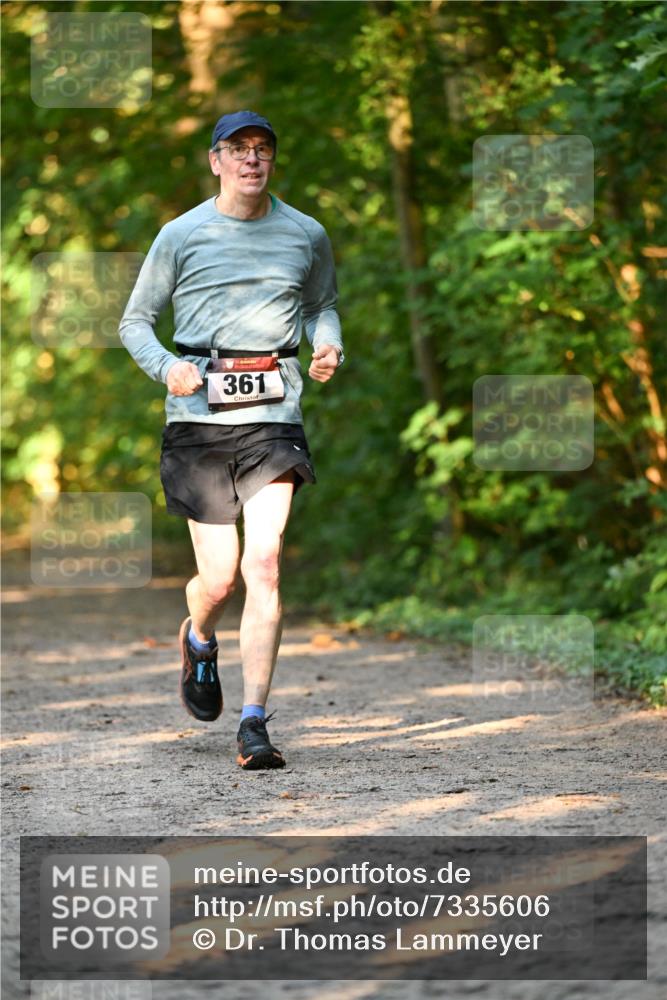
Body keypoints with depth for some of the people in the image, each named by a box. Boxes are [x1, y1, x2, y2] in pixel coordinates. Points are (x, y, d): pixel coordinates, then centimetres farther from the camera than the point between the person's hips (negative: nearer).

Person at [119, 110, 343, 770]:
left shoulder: (307, 236, 10)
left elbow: (322, 305, 27)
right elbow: (135, 320, 11)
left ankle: (254, 724, -12)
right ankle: (198, 641, 39)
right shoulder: (182, 236, 5)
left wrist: (328, 347, 5)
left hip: (274, 415, 1)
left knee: (264, 563, -15)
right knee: (218, 578, 0)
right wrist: (165, 367, -9)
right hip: (198, 417, 0)